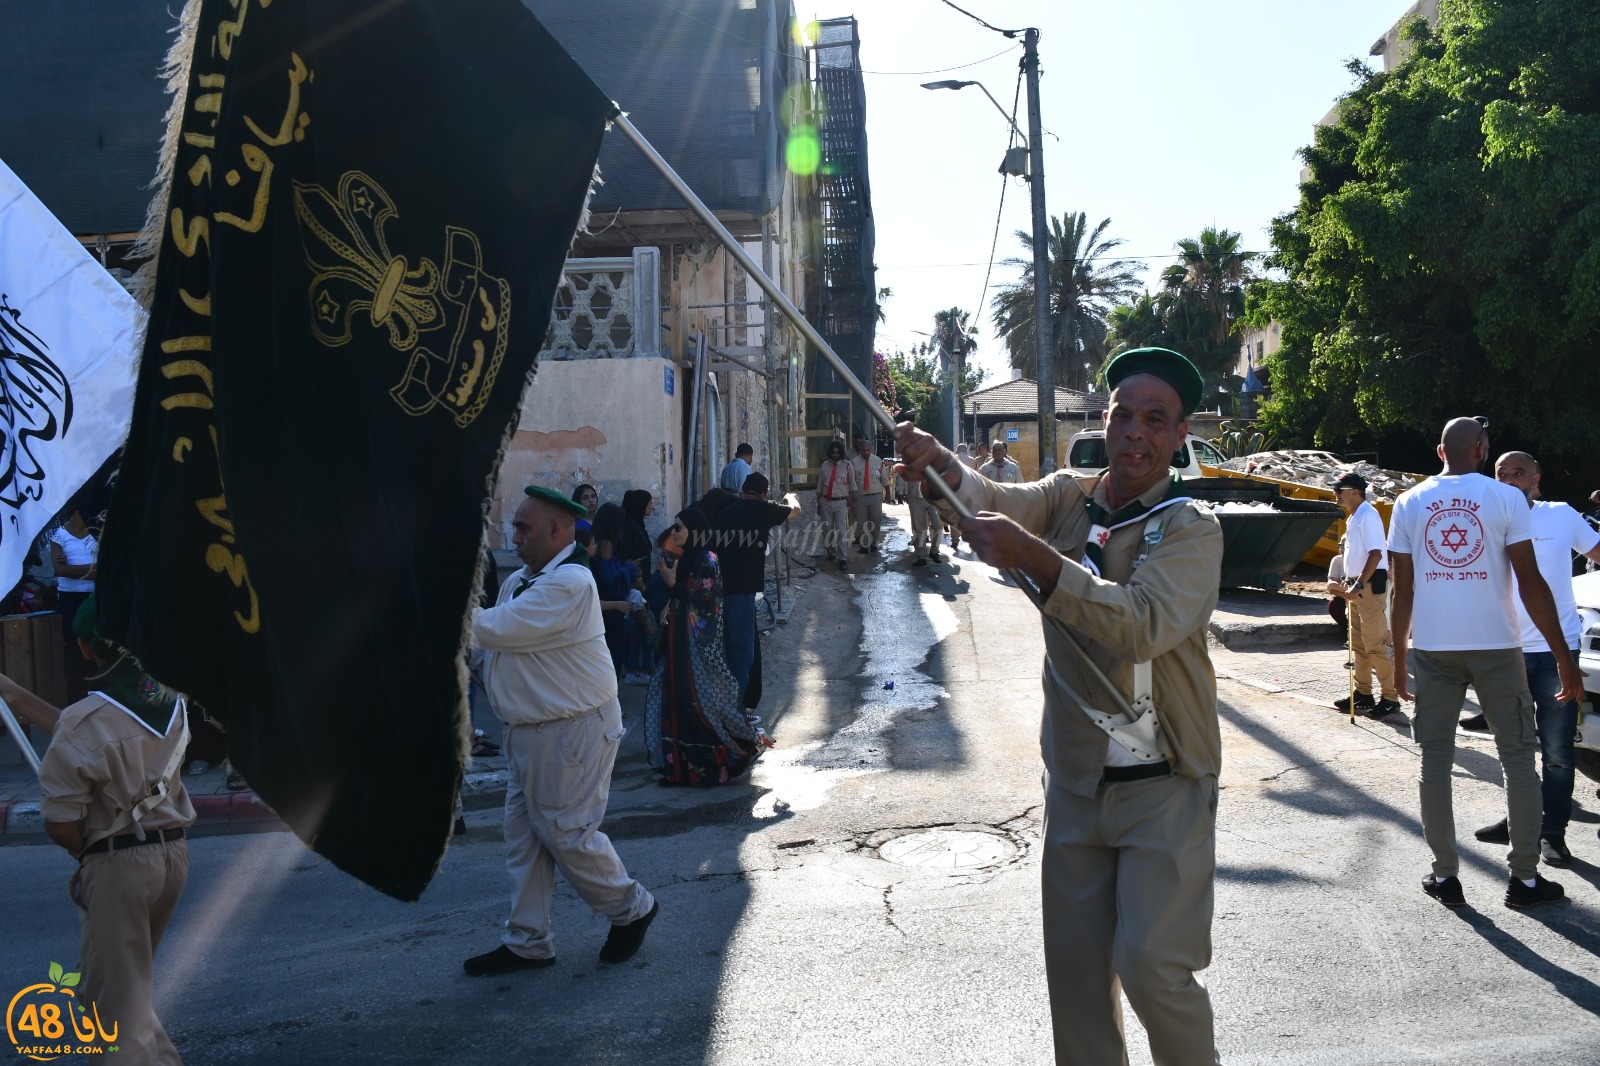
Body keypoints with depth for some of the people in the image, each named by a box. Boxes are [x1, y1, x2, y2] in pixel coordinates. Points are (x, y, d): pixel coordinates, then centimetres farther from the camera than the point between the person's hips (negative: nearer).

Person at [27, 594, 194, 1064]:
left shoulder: (86, 721, -20)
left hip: (119, 865, -7)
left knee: (115, 995, 6)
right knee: (126, 978, 25)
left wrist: (90, 857, 4)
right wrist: (17, 695, 17)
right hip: (174, 852, 7)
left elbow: (60, 823, -17)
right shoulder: (173, 699, 0)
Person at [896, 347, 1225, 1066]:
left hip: (1164, 788, -5)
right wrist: (938, 464, -36)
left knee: (1152, 965, -8)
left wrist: (1034, 557, -39)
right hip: (1074, 781, 5)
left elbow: (1143, 625, -29)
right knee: (1074, 968, 11)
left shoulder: (1191, 529, -11)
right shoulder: (1068, 498, 5)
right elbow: (991, 501, -15)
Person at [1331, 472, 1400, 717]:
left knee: (1375, 644, -9)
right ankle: (1363, 693, 23)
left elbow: (1375, 554, -23)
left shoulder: (1367, 516, -16)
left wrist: (1359, 584, -25)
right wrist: (1349, 583, 18)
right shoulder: (1353, 517, 15)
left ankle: (1390, 697, -4)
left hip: (1370, 585, -11)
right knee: (1358, 643, 15)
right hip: (1357, 585, 11)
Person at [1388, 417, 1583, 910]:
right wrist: (1563, 656, -3)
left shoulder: (1409, 503, 3)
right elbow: (1530, 582, -8)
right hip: (1496, 646, -2)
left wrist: (1398, 658, 10)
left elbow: (1402, 591, 2)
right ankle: (1525, 878, 11)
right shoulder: (1506, 499, -4)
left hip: (1433, 648, 2)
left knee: (1435, 759, 7)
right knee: (1518, 759, 8)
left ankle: (1445, 876, 9)